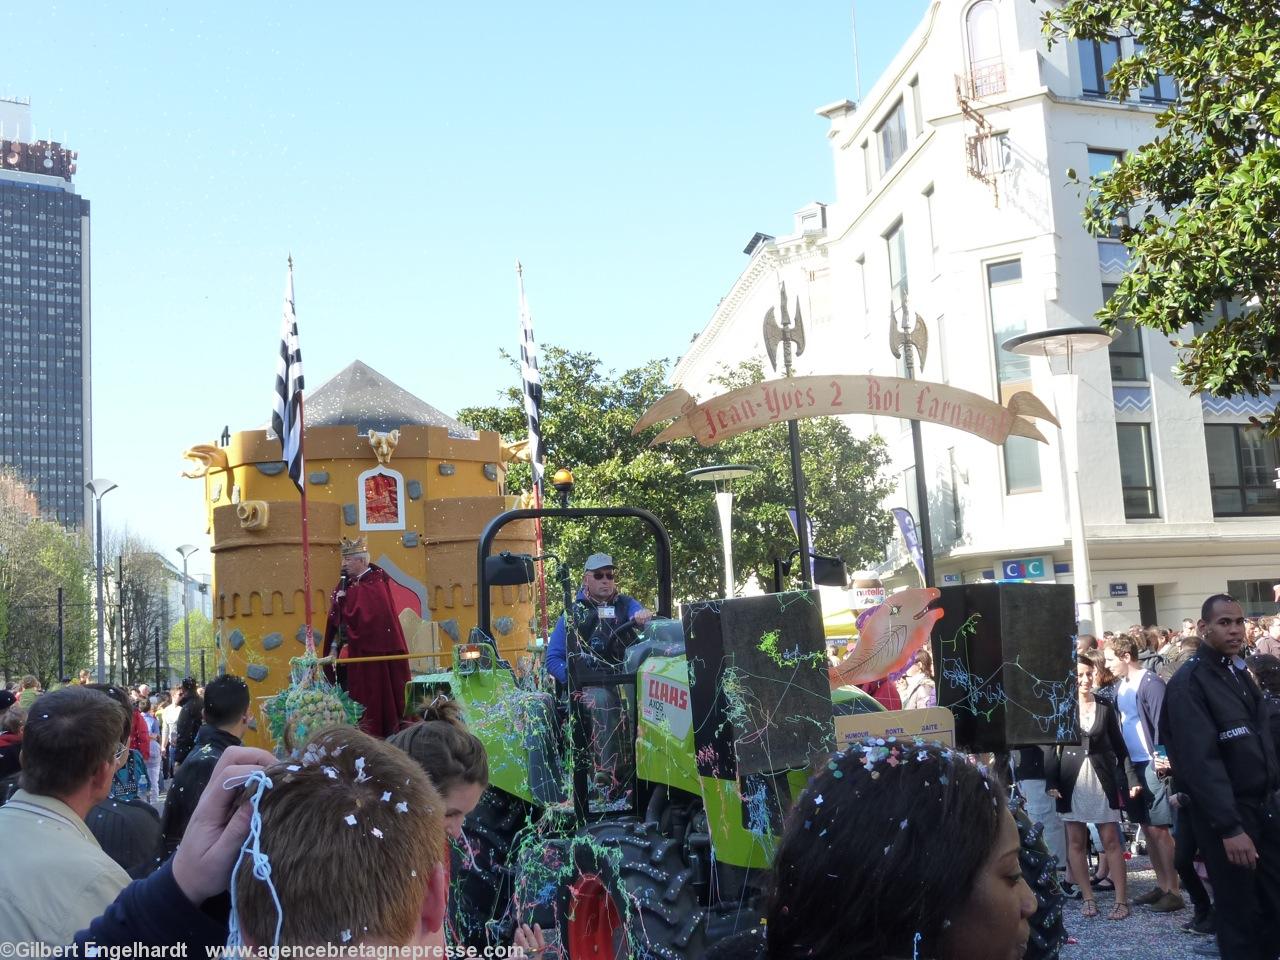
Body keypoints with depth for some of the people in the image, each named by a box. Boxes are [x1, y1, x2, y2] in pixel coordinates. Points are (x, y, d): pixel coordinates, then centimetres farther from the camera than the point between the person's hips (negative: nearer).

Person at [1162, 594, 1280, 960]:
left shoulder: (1240, 673, 11)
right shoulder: (1188, 682, -16)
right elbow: (1200, 761, -21)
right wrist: (1229, 827, -23)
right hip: (1228, 812, -7)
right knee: (1239, 912, 3)